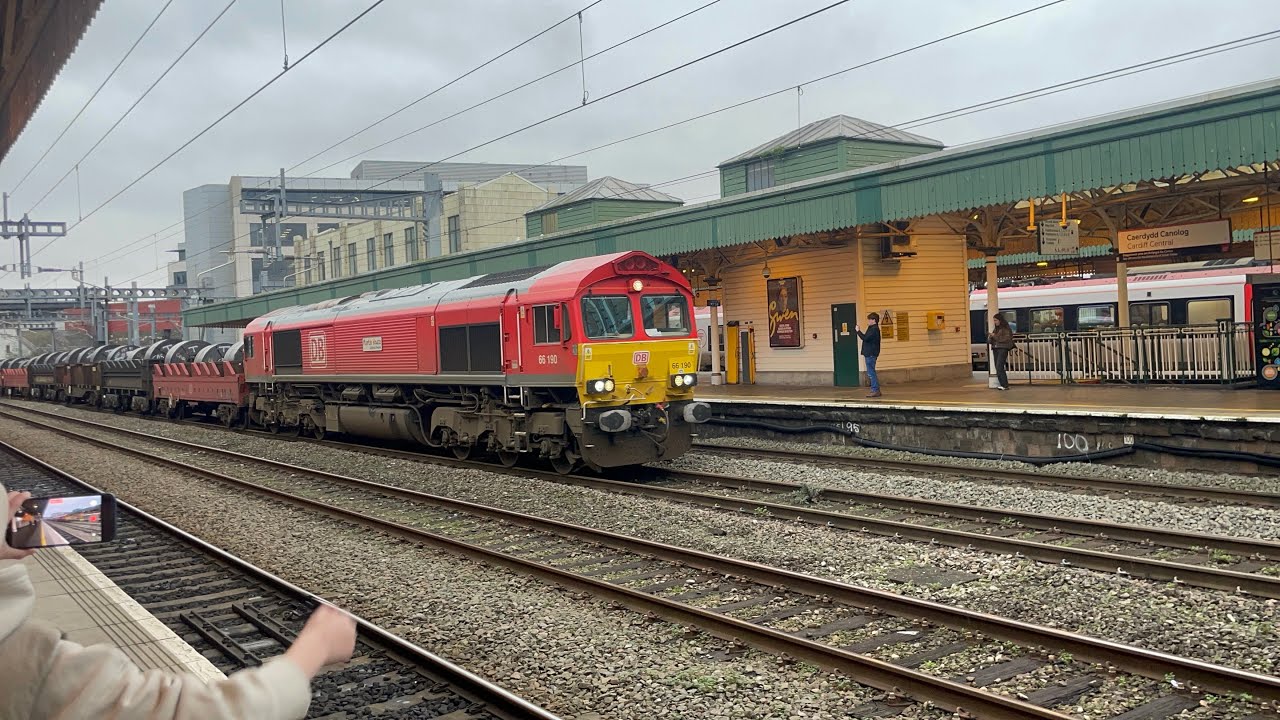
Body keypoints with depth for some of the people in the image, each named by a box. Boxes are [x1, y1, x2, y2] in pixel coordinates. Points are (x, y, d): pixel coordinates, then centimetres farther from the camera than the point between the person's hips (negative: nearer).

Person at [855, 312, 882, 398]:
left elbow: (865, 338, -22)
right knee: (871, 373, 14)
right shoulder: (872, 328, 17)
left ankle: (875, 390, -7)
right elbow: (866, 338, 16)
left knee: (871, 373, -9)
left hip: (871, 354, -11)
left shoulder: (874, 329, -15)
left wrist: (858, 331, -14)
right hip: (869, 353, 11)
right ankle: (876, 390, 18)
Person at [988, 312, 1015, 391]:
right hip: (995, 349, 7)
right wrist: (990, 338, -3)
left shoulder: (1006, 328, -3)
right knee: (997, 367, 2)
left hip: (1003, 348, -7)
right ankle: (1001, 384, 3)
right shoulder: (995, 328, 17)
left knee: (999, 367, -17)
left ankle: (1005, 385, -17)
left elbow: (1006, 339, -15)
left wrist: (995, 336, -14)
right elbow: (990, 340, 20)